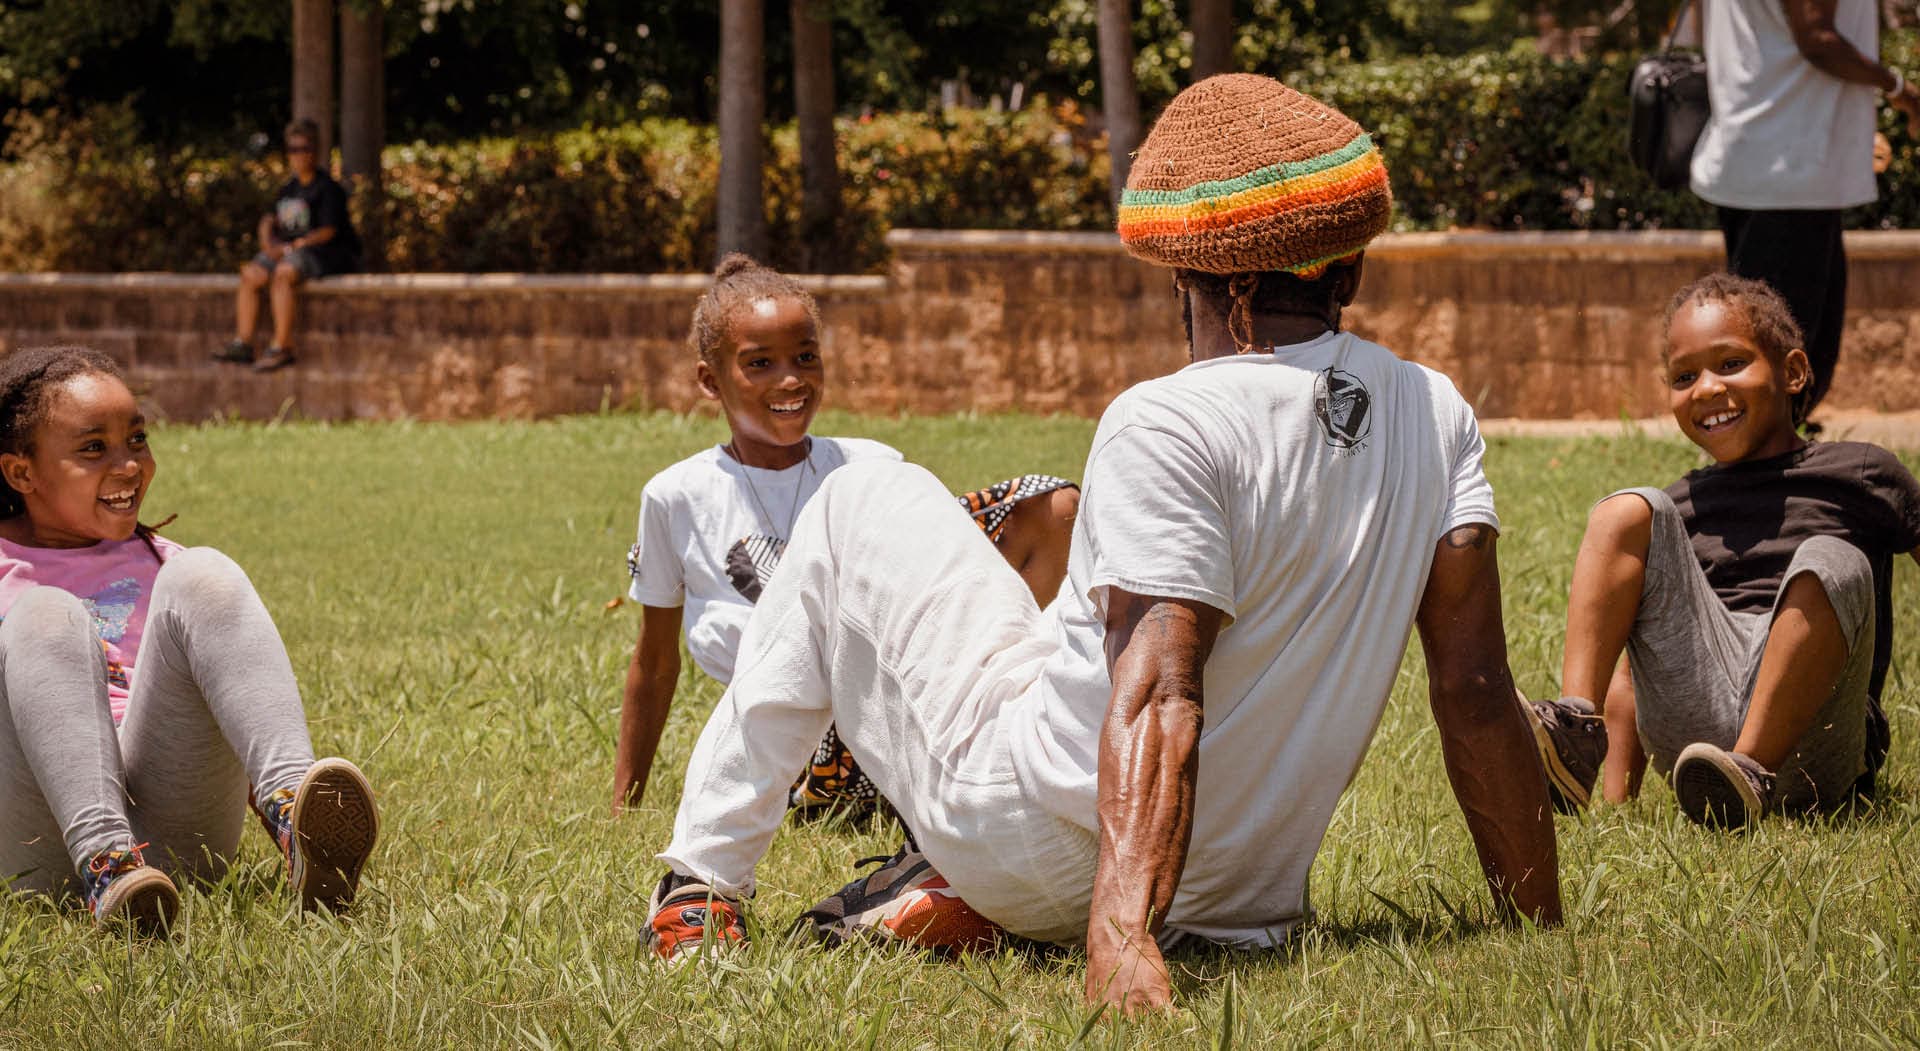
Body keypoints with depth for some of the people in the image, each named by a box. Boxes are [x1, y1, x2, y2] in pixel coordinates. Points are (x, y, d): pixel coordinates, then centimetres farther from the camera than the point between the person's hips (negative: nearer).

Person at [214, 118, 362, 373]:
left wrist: (293, 246, -18)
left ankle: (282, 347, -35)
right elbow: (268, 220, 17)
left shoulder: (327, 188, -7)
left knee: (283, 273, -34)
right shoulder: (289, 188, 18)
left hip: (328, 254, -8)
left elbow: (328, 231, -16)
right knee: (251, 273, -13)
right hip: (289, 251, 8)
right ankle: (243, 343, -17)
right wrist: (268, 243, -5)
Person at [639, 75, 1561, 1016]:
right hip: (1247, 896, 6)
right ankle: (954, 892, 13)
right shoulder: (1435, 414, -4)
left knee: (860, 502, 14)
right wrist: (1540, 929, -3)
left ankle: (704, 877, 18)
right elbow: (1476, 689, -7)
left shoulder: (1169, 428, -22)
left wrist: (1122, 936, -44)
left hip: (1042, 855, -6)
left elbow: (1159, 694, -34)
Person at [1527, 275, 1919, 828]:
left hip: (1806, 742, -3)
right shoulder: (1679, 506, 23)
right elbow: (1637, 670, 24)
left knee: (1832, 564, -28)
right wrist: (1615, 800, 10)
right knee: (1627, 510, -7)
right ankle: (1573, 730, -25)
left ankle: (1752, 769, -36)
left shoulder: (1860, 475, 14)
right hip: (1689, 734, 3)